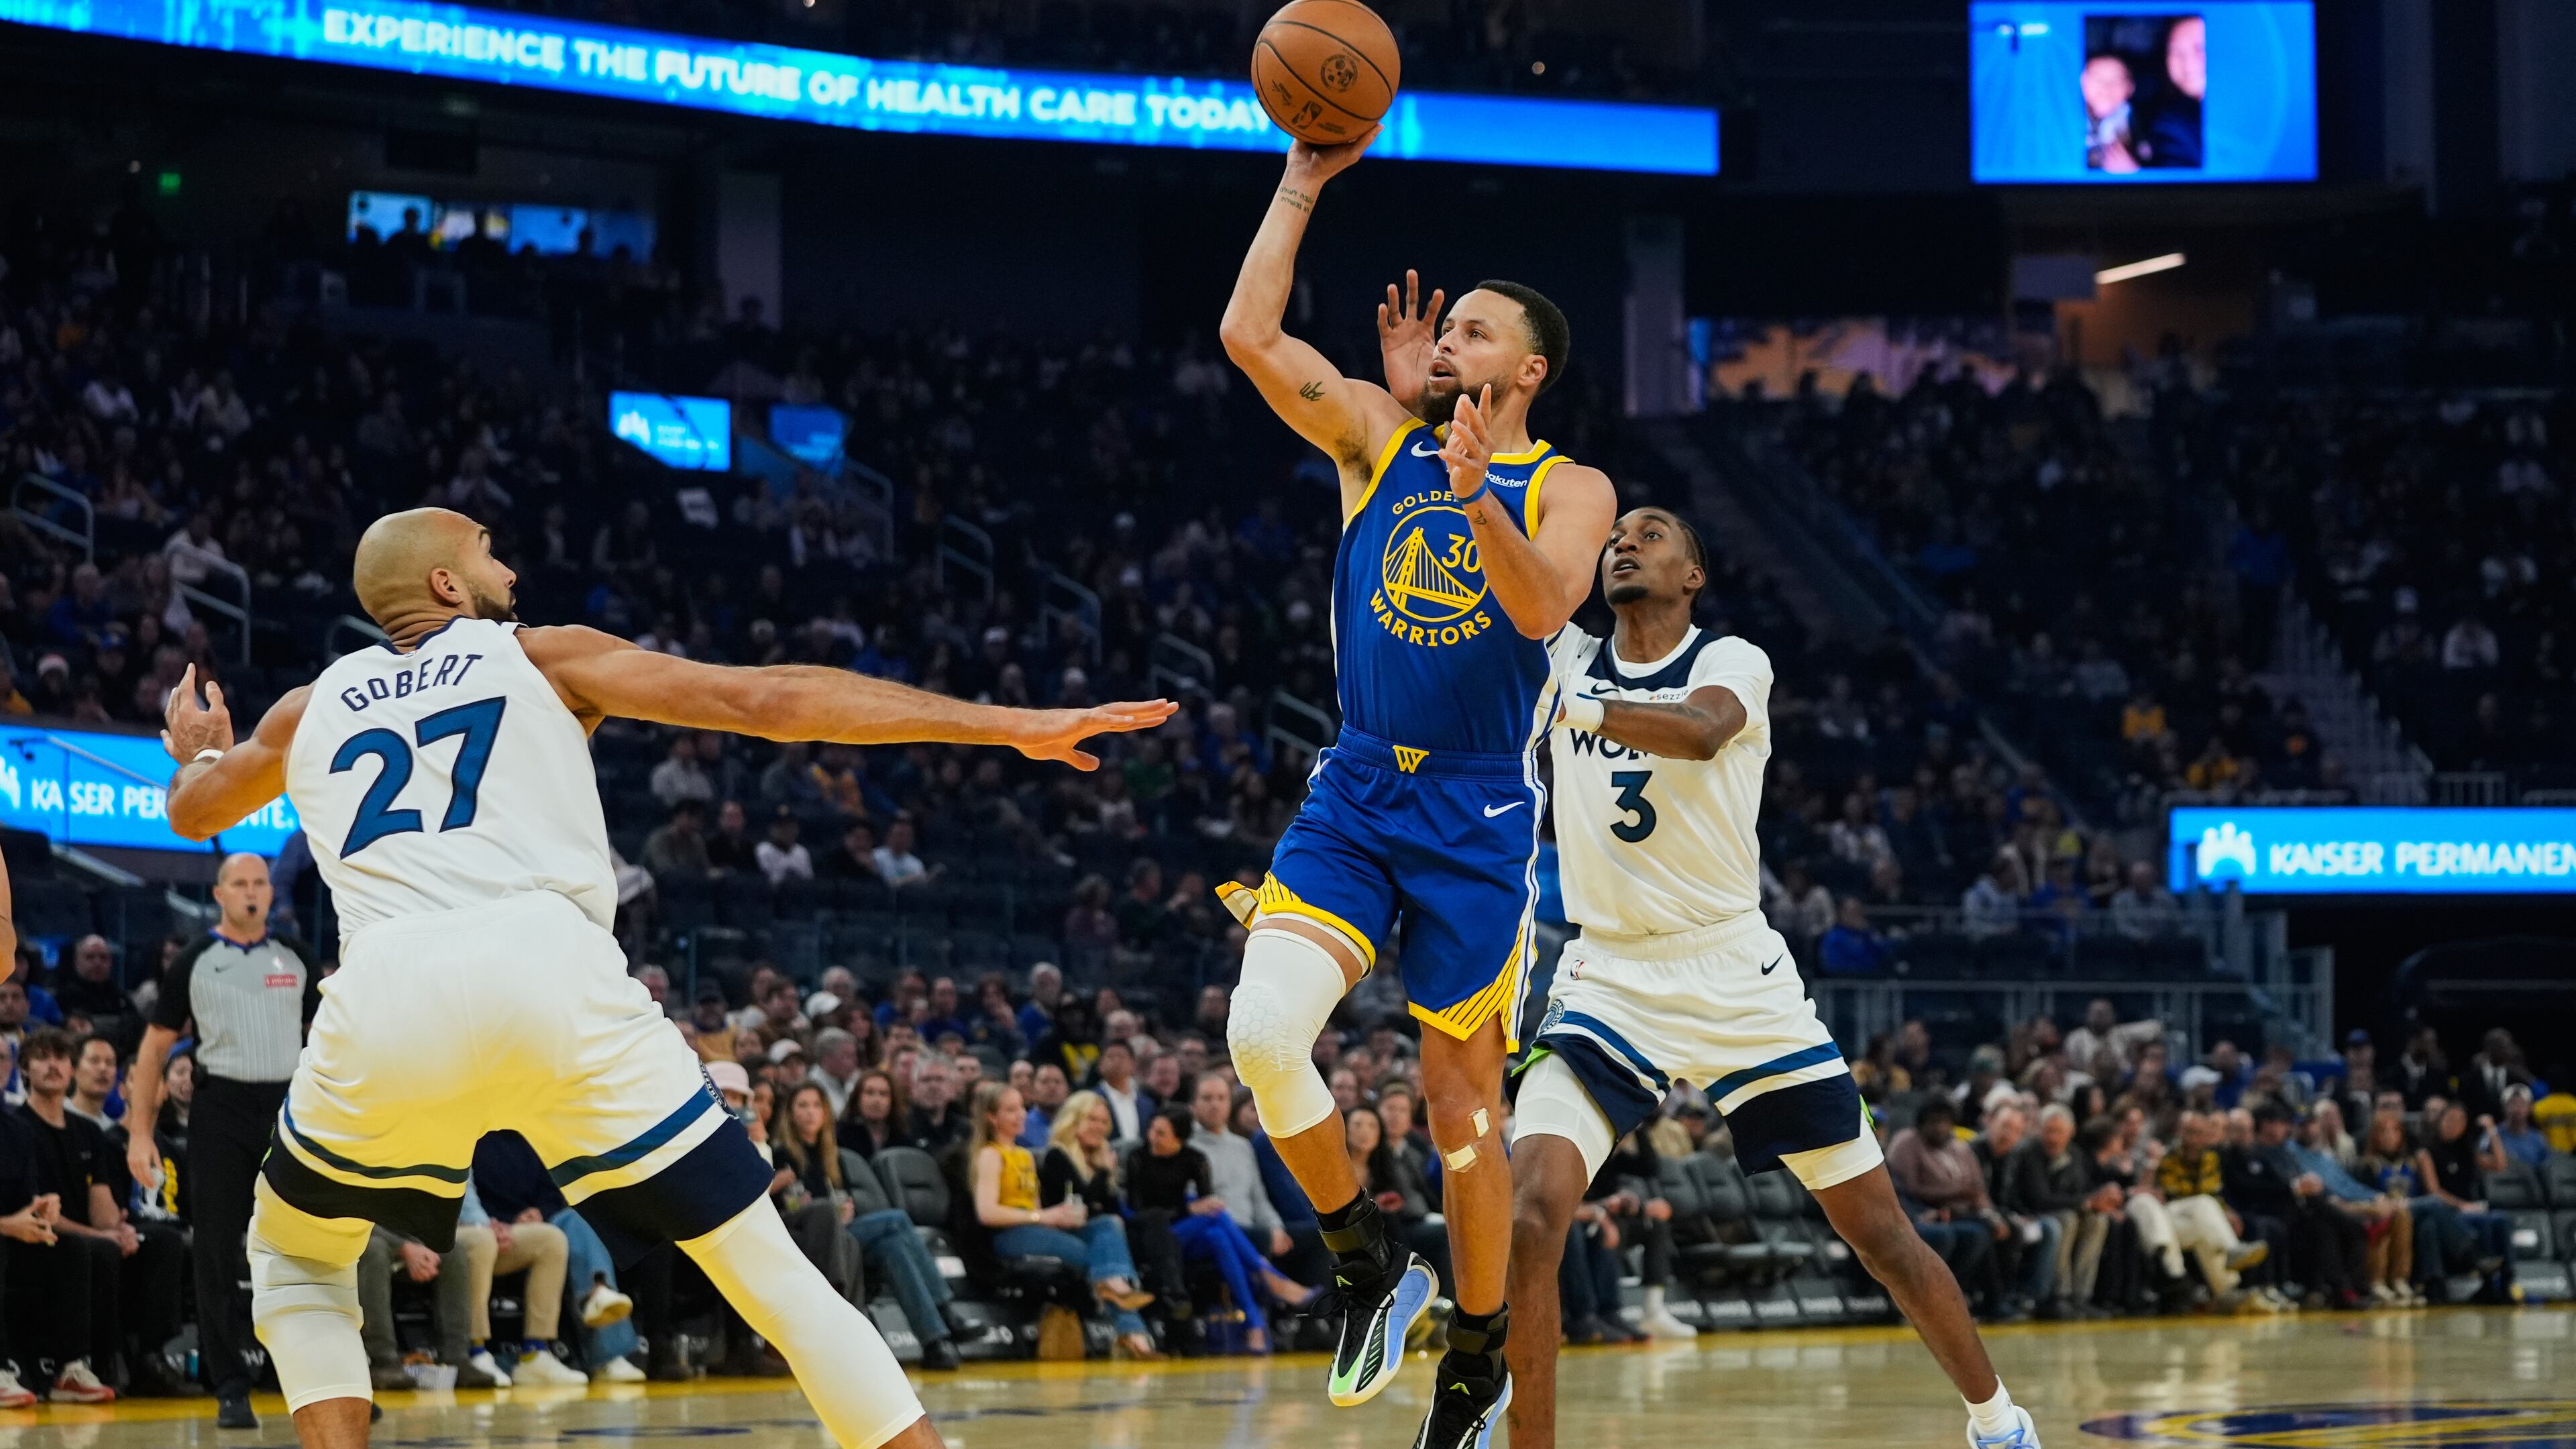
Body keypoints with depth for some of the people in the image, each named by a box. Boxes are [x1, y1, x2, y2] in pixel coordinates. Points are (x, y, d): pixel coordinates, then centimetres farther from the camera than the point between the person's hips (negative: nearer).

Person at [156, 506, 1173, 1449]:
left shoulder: (310, 711, 30)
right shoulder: (543, 657, 23)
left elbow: (193, 813, 50)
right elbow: (771, 701, 13)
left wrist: (197, 755, 76)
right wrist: (1012, 726, 13)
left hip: (386, 999, 2)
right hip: (556, 977, -2)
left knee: (296, 1250, 29)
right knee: (765, 1266, 8)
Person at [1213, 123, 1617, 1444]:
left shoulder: (1568, 490, 0)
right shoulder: (1377, 436, 8)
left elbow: (1545, 606, -19)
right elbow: (1248, 337, -4)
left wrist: (1479, 497, -34)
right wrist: (1303, 184, -3)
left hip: (1478, 818, -2)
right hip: (1354, 793, 2)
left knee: (1462, 1109, 4)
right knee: (1263, 1031, -21)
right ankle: (1369, 1270, 0)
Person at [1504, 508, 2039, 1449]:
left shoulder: (1732, 663, -4)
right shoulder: (1563, 660, 7)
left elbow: (1703, 729, -28)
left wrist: (1578, 708, -45)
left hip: (1737, 980, -1)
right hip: (1607, 983, 2)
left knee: (1877, 1226, 6)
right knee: (1529, 1214, -22)